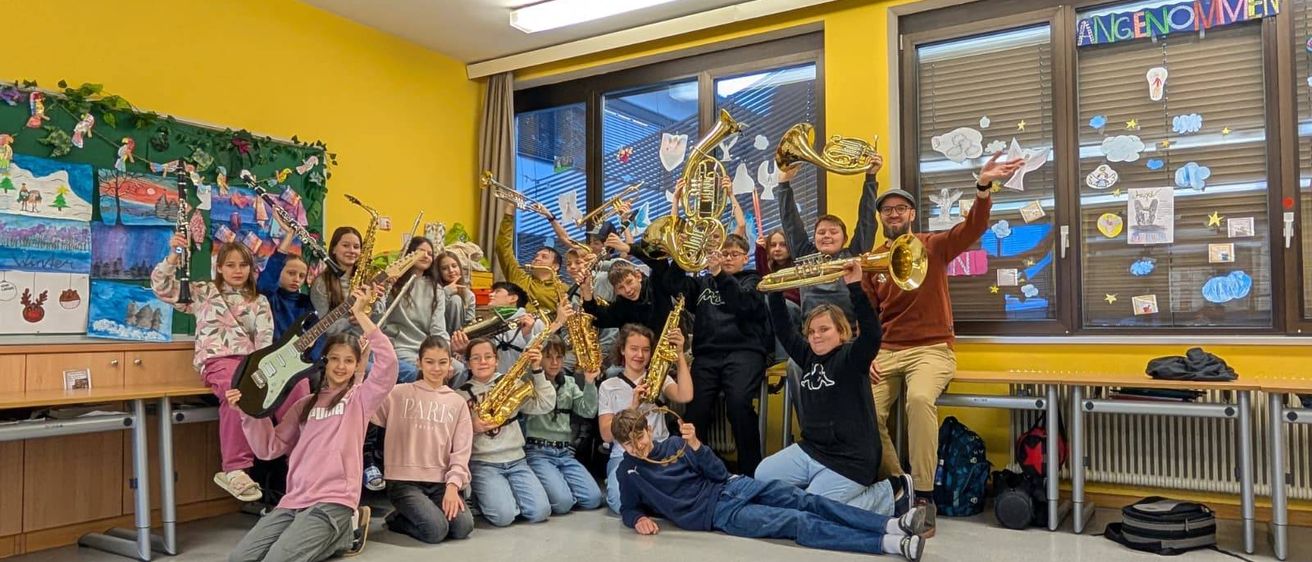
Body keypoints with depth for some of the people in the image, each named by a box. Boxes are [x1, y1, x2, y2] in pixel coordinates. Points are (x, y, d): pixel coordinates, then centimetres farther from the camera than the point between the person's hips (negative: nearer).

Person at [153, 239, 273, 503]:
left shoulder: (259, 301, 22)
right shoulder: (203, 292, 19)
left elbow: (265, 338, 11)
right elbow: (162, 286, 10)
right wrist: (174, 256, -4)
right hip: (217, 358, -2)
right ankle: (234, 469, -31)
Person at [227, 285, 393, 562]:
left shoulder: (361, 397, 3)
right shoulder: (305, 404, 18)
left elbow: (387, 361, -15)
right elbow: (270, 448, 15)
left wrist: (360, 315, -16)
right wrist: (249, 413, 2)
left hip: (333, 501, -6)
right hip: (294, 501, 6)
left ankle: (344, 533, 3)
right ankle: (330, 537, 6)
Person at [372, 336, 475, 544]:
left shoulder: (457, 402, 10)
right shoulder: (398, 394, 4)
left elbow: (461, 451, 5)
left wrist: (453, 485, -10)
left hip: (441, 482, 3)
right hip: (405, 480, -3)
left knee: (463, 526, -21)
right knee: (436, 530, -25)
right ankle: (397, 519, 7)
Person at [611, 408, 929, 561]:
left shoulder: (673, 444, 10)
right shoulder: (629, 473, 4)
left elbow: (719, 473, 5)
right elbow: (627, 510, 15)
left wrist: (695, 444, -11)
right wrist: (639, 519, -9)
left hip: (731, 486, 5)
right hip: (718, 513, -5)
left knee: (806, 501, -14)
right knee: (799, 523, -20)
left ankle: (892, 524, -19)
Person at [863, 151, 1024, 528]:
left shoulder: (934, 246, 3)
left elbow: (973, 229, -15)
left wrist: (984, 188, -32)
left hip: (931, 349, -3)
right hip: (885, 352, 3)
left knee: (920, 399, -34)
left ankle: (924, 496, -21)